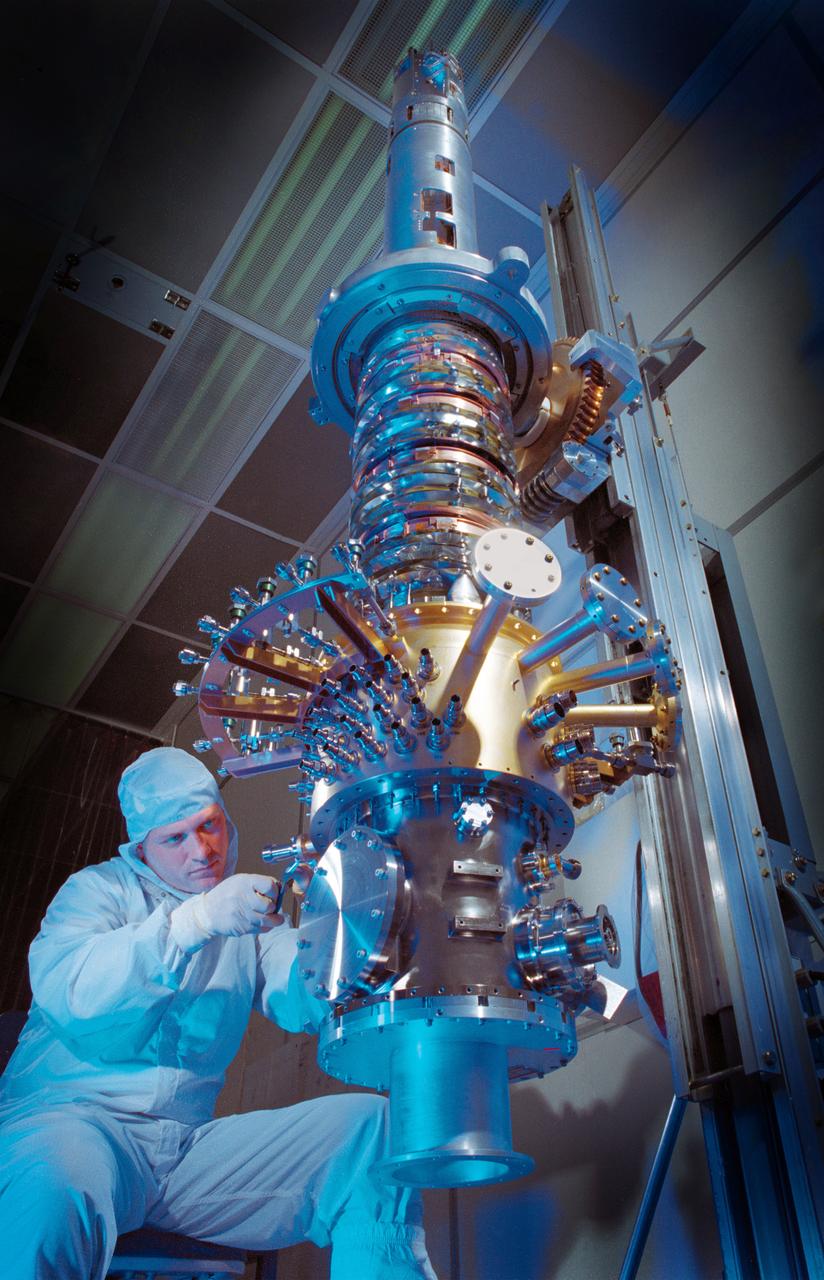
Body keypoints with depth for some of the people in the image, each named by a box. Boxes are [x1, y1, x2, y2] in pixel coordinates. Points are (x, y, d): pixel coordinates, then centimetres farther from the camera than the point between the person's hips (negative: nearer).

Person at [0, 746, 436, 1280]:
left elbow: (304, 1003, 0)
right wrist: (197, 921, -25)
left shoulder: (249, 915, 18)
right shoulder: (99, 888, 7)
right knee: (55, 1194, -43)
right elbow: (66, 994, -14)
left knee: (375, 1126, -15)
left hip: (190, 1144, 5)